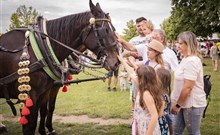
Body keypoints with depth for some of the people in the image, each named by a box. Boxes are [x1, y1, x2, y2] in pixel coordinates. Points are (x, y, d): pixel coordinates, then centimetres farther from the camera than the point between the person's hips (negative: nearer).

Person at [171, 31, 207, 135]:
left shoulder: (192, 61, -22)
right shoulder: (186, 59, 11)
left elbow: (188, 87, -25)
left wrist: (178, 104, -16)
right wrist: (177, 103, 16)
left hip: (192, 104, -9)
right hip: (185, 103, 9)